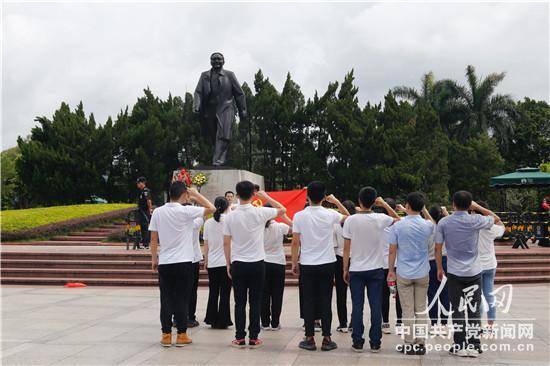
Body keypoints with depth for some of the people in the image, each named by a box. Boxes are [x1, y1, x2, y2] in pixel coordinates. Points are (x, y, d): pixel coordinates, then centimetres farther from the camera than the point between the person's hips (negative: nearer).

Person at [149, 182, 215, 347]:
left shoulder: (158, 212, 1)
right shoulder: (186, 211, -10)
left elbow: (154, 239, 5)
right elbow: (211, 208, -3)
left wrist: (154, 259, 14)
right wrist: (196, 194, 4)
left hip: (164, 263, 3)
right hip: (184, 262, -3)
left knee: (166, 299, 7)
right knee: (182, 299, 4)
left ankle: (166, 335, 9)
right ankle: (181, 335, 8)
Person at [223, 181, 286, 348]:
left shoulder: (230, 217, -4)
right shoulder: (260, 213, -8)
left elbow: (226, 243, 0)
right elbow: (282, 210, 8)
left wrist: (228, 264, 10)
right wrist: (266, 197, 16)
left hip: (237, 264, 1)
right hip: (257, 264, -1)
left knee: (240, 302, 7)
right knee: (255, 302, 5)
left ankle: (240, 338, 9)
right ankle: (253, 338, 8)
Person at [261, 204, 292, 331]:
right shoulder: (280, 227, -10)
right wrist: (285, 217, 4)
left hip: (263, 263, 1)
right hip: (278, 263, -1)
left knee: (264, 294, 7)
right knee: (277, 294, 5)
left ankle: (265, 323, 9)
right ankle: (275, 323, 7)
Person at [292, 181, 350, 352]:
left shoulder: (299, 216, -8)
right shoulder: (330, 214, -5)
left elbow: (295, 243, -4)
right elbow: (348, 217, 16)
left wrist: (294, 263, 6)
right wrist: (336, 202, 19)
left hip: (307, 265, -1)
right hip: (327, 264, 1)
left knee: (309, 302, 6)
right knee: (326, 302, 6)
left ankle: (310, 339, 10)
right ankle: (326, 339, 9)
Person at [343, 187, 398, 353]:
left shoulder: (351, 220, -8)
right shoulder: (380, 219, -6)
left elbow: (346, 248, -5)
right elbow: (397, 219, 16)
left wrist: (345, 269, 4)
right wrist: (384, 204, 13)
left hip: (356, 270, 0)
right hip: (376, 270, 1)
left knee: (357, 307, 5)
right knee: (376, 307, 5)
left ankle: (357, 342, 8)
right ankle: (375, 343, 9)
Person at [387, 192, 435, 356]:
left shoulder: (398, 226, -11)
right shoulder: (427, 225, -5)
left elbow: (392, 251, -7)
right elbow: (434, 225, 22)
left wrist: (391, 270, 5)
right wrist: (425, 210, 16)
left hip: (404, 274, -2)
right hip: (423, 274, 2)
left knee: (408, 310, 5)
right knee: (421, 310, 10)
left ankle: (410, 344, 9)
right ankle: (420, 343, 12)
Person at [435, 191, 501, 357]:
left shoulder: (443, 222, -5)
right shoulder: (475, 220, -8)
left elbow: (438, 248, -2)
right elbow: (496, 219, 11)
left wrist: (439, 268, 11)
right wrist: (478, 207, 11)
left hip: (454, 272, 0)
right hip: (474, 272, 0)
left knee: (457, 310, 7)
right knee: (474, 310, 7)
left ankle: (460, 346, 9)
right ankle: (474, 346, 8)